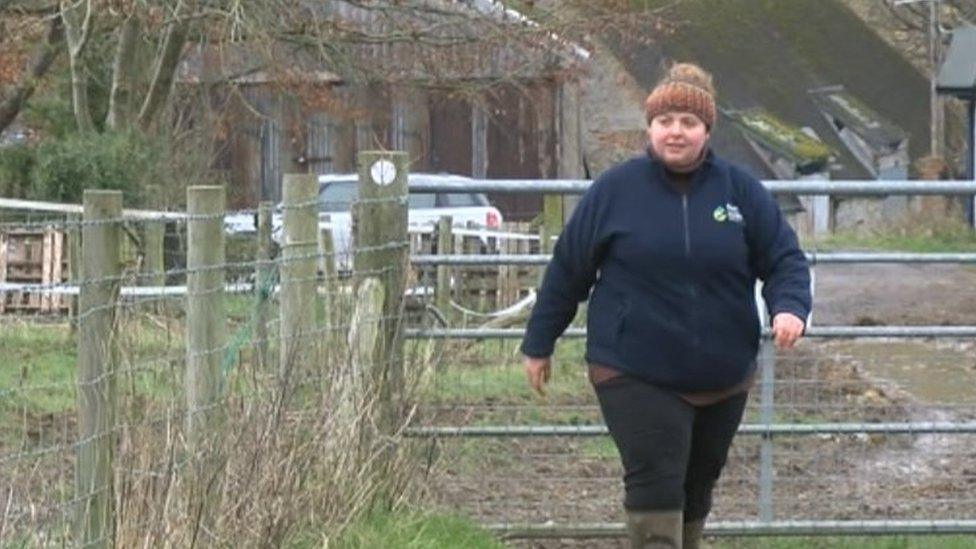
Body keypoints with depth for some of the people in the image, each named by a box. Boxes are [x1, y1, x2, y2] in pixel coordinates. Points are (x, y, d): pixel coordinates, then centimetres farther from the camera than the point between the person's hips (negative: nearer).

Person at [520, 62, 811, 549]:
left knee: (697, 488, 14)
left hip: (722, 378, 3)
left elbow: (785, 259, 5)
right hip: (635, 377, -3)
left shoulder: (740, 190, 2)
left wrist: (789, 307, -17)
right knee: (654, 485, -14)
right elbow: (567, 269, 5)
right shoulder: (616, 190, -2)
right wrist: (538, 345, 9)